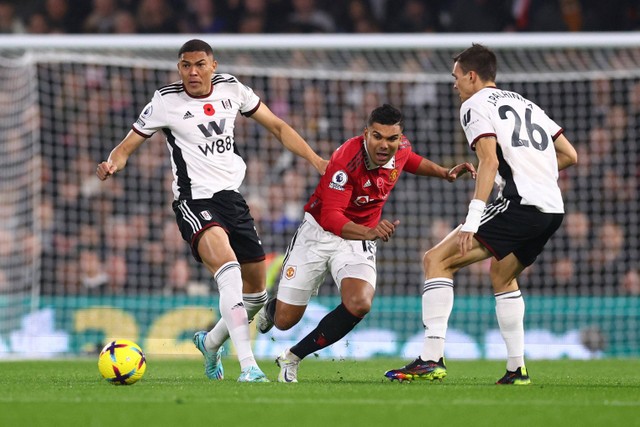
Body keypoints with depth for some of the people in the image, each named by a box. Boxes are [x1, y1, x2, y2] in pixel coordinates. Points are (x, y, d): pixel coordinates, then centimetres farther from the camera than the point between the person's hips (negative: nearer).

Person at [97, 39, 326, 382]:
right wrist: (111, 165, -24)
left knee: (256, 291, 11)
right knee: (228, 267, -32)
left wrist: (315, 159, 7)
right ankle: (248, 365, -39)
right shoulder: (166, 101, -5)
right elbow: (127, 147, -1)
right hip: (194, 200, -6)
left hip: (232, 194, 6)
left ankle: (211, 342, 41)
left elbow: (276, 127, 16)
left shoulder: (231, 89, 6)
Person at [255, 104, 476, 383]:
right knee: (285, 320, 1)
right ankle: (270, 308, 44)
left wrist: (445, 173, 9)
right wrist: (370, 232, -53)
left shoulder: (400, 149, -9)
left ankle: (292, 358, -6)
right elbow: (331, 217, -37)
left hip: (359, 239, 4)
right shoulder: (346, 160, -29)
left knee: (359, 305, -26)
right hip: (319, 234, -4)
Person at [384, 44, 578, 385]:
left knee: (437, 260, -6)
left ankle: (432, 359, -16)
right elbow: (569, 155, 24)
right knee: (502, 275, 30)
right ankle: (517, 369, 24)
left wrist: (472, 221, -18)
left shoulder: (475, 104, 3)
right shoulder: (525, 104, 26)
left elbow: (490, 160, -13)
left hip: (520, 204, -8)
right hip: (554, 209, 8)